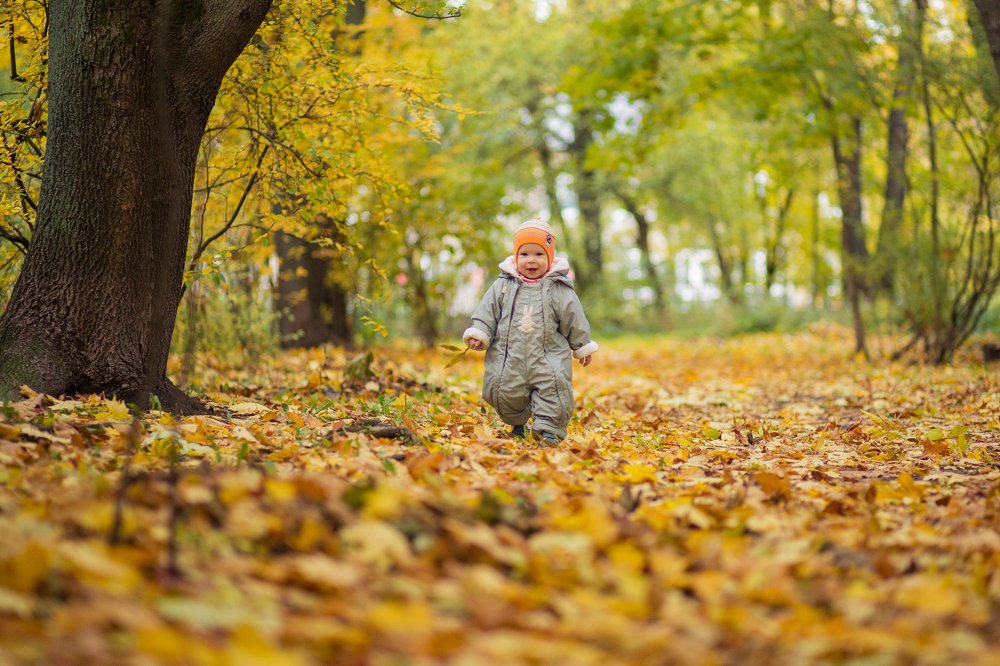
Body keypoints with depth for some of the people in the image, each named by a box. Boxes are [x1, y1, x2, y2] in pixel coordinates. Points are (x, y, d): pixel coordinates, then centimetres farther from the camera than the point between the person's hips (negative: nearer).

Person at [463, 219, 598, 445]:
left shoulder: (559, 290, 2)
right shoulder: (503, 286, 5)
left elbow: (574, 321, 8)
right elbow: (487, 313, 6)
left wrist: (582, 347, 12)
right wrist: (478, 334, -8)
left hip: (548, 359, -1)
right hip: (509, 358, 1)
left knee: (554, 389, -17)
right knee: (505, 392, 5)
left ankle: (548, 429, -6)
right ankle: (518, 424, 30)